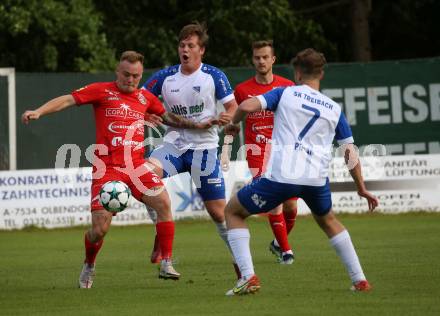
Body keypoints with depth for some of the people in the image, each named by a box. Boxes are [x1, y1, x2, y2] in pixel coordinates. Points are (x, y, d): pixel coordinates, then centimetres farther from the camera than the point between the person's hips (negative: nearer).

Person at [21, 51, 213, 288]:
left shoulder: (146, 98, 14)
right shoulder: (102, 91, 1)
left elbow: (168, 117, 31)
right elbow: (67, 100, -5)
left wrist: (197, 125, 27)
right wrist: (39, 112, -18)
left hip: (136, 165, 4)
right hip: (107, 168, -4)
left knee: (163, 203, -16)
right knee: (100, 228, -8)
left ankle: (166, 264, -6)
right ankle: (88, 267, 23)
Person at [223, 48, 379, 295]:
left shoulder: (285, 93, 10)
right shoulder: (334, 108, 17)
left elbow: (247, 106, -5)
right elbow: (351, 153, 19)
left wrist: (233, 123, 17)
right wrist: (362, 189, 29)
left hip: (281, 175, -4)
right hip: (316, 179, 4)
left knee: (233, 211, 17)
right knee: (328, 220, 34)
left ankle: (248, 277, 1)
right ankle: (360, 280, 28)